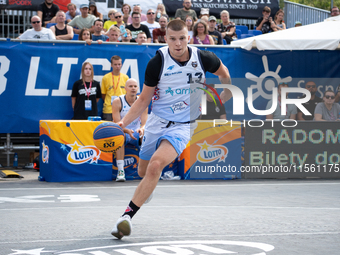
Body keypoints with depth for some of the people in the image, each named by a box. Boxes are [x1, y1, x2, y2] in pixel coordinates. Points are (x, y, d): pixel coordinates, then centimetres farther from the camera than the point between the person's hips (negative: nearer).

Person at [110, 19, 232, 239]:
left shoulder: (202, 58, -9)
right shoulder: (157, 62, -10)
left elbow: (223, 72, 15)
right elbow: (144, 99, -1)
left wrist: (227, 95, 22)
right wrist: (123, 122, -13)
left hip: (182, 126, -2)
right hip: (157, 122, 2)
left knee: (155, 165, -26)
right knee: (143, 171, 12)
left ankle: (128, 215, -23)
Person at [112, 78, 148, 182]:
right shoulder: (117, 102, -9)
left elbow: (144, 123, -7)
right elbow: (117, 124, -15)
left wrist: (142, 129, -32)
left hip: (137, 133, 2)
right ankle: (120, 171, -40)